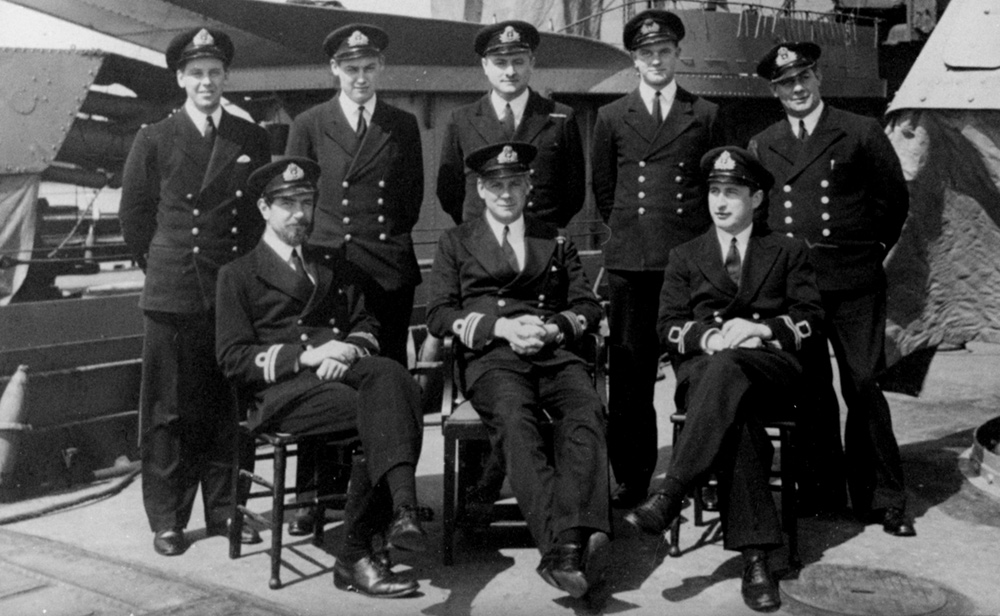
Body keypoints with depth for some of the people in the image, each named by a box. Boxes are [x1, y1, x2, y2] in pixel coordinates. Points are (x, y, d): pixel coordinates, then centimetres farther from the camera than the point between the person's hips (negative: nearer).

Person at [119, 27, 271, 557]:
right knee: (169, 410, 2)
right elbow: (134, 215, 8)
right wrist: (162, 265, 10)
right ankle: (167, 518, 12)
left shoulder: (252, 140, 8)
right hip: (172, 295, -2)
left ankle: (224, 508, 19)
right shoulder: (154, 141, 2)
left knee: (228, 408, 7)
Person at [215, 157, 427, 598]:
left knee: (388, 374, -35)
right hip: (282, 392, -3)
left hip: (342, 370, 3)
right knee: (380, 413, -33)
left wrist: (348, 351, -4)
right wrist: (304, 356, -11)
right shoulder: (238, 275, 15)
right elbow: (233, 359, 4)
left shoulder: (336, 268, 30)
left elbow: (366, 328, 22)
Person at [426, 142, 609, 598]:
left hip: (554, 353, 2)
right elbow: (439, 315, 9)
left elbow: (589, 307, 19)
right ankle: (561, 543, -47)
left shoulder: (556, 242, 26)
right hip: (491, 357, -2)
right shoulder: (456, 242, 20)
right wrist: (501, 327, -7)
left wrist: (552, 328, -4)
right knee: (515, 421, -37)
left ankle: (573, 537, -49)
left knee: (586, 411, -33)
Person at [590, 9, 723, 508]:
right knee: (630, 372, 1)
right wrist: (627, 231, 13)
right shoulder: (611, 117, 13)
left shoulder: (705, 116, 10)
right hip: (630, 261, 1)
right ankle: (631, 479, 8)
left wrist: (701, 238, 9)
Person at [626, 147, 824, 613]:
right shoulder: (684, 257, 24)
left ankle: (670, 496, -47)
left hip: (771, 367, -1)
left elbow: (810, 316, 10)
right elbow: (667, 327, 12)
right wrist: (710, 336, -10)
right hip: (703, 368, 1)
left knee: (727, 366, -40)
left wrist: (761, 329, -10)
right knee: (734, 411, -38)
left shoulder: (787, 252, 22)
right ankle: (754, 555, -43)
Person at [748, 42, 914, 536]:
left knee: (864, 387, -1)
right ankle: (823, 491, 18)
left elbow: (894, 199, 9)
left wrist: (869, 251, 11)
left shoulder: (861, 134, 3)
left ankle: (880, 499, 9)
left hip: (853, 283, -2)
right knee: (810, 392, 7)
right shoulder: (761, 146, 11)